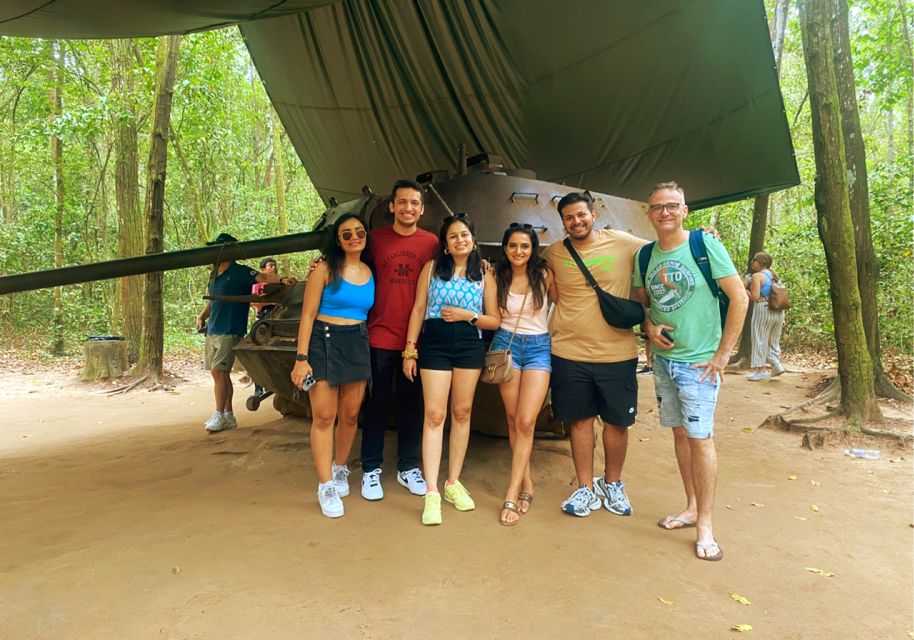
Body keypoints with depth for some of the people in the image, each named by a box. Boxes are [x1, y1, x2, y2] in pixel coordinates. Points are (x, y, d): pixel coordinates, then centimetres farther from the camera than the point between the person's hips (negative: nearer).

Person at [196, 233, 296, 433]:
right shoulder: (214, 275, 16)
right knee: (222, 374, 10)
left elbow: (263, 277, -21)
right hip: (212, 331, 8)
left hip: (229, 332, -8)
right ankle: (228, 416, 19)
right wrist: (201, 317, 10)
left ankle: (220, 415, 0)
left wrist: (281, 279, -38)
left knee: (219, 372, -9)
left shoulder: (240, 272, -6)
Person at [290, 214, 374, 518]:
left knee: (350, 415, 10)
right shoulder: (325, 269, -5)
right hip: (324, 342, -4)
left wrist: (370, 349, 2)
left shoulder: (370, 273, 9)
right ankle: (326, 486, 9)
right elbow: (308, 315, -7)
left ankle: (340, 468, 33)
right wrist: (301, 358, -13)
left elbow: (370, 313, 12)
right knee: (324, 417, -2)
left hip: (358, 345, 4)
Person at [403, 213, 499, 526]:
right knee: (434, 415, -6)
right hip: (434, 343, -1)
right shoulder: (432, 267, 6)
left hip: (470, 345, 2)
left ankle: (453, 483, 21)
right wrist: (410, 350, -2)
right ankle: (432, 493, -4)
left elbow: (494, 320, 6)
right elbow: (418, 309, 4)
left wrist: (468, 315, -11)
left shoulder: (484, 275, 7)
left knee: (462, 412, 8)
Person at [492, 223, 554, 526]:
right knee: (513, 419, 3)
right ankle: (527, 485, 17)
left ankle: (512, 494, -6)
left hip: (538, 346, -1)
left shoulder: (544, 274, 0)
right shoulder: (497, 276, 3)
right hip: (506, 344, 1)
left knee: (526, 421, -11)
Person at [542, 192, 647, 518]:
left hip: (617, 353, 0)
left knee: (617, 421, 11)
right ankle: (586, 488, 26)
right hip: (569, 353, 1)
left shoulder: (622, 243, -3)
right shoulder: (553, 253, 2)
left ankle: (612, 484, 32)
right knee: (580, 420, 9)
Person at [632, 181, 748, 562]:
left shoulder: (706, 245, -11)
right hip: (663, 358, 6)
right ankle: (691, 508, 28)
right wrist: (650, 326, -5)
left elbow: (739, 297, -11)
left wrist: (722, 354, -12)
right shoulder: (645, 255, 4)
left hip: (699, 360, -5)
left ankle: (705, 524, 9)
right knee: (679, 432, 13)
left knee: (700, 437, -4)